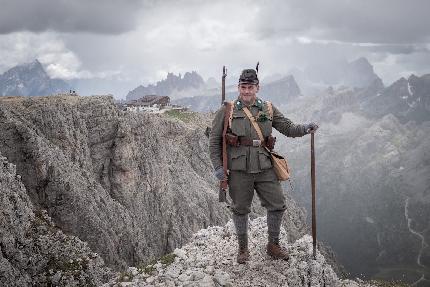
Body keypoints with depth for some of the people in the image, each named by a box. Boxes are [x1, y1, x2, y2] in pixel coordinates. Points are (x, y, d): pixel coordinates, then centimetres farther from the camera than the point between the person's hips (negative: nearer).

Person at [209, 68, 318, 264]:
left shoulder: (268, 110, 9)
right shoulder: (227, 111, 1)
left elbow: (288, 128, 8)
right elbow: (214, 140, 2)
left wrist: (305, 128, -12)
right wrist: (218, 166, -4)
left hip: (265, 169, 3)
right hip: (238, 171, -2)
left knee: (277, 205, 4)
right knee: (240, 209, 8)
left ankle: (273, 245, 24)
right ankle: (243, 249, 26)